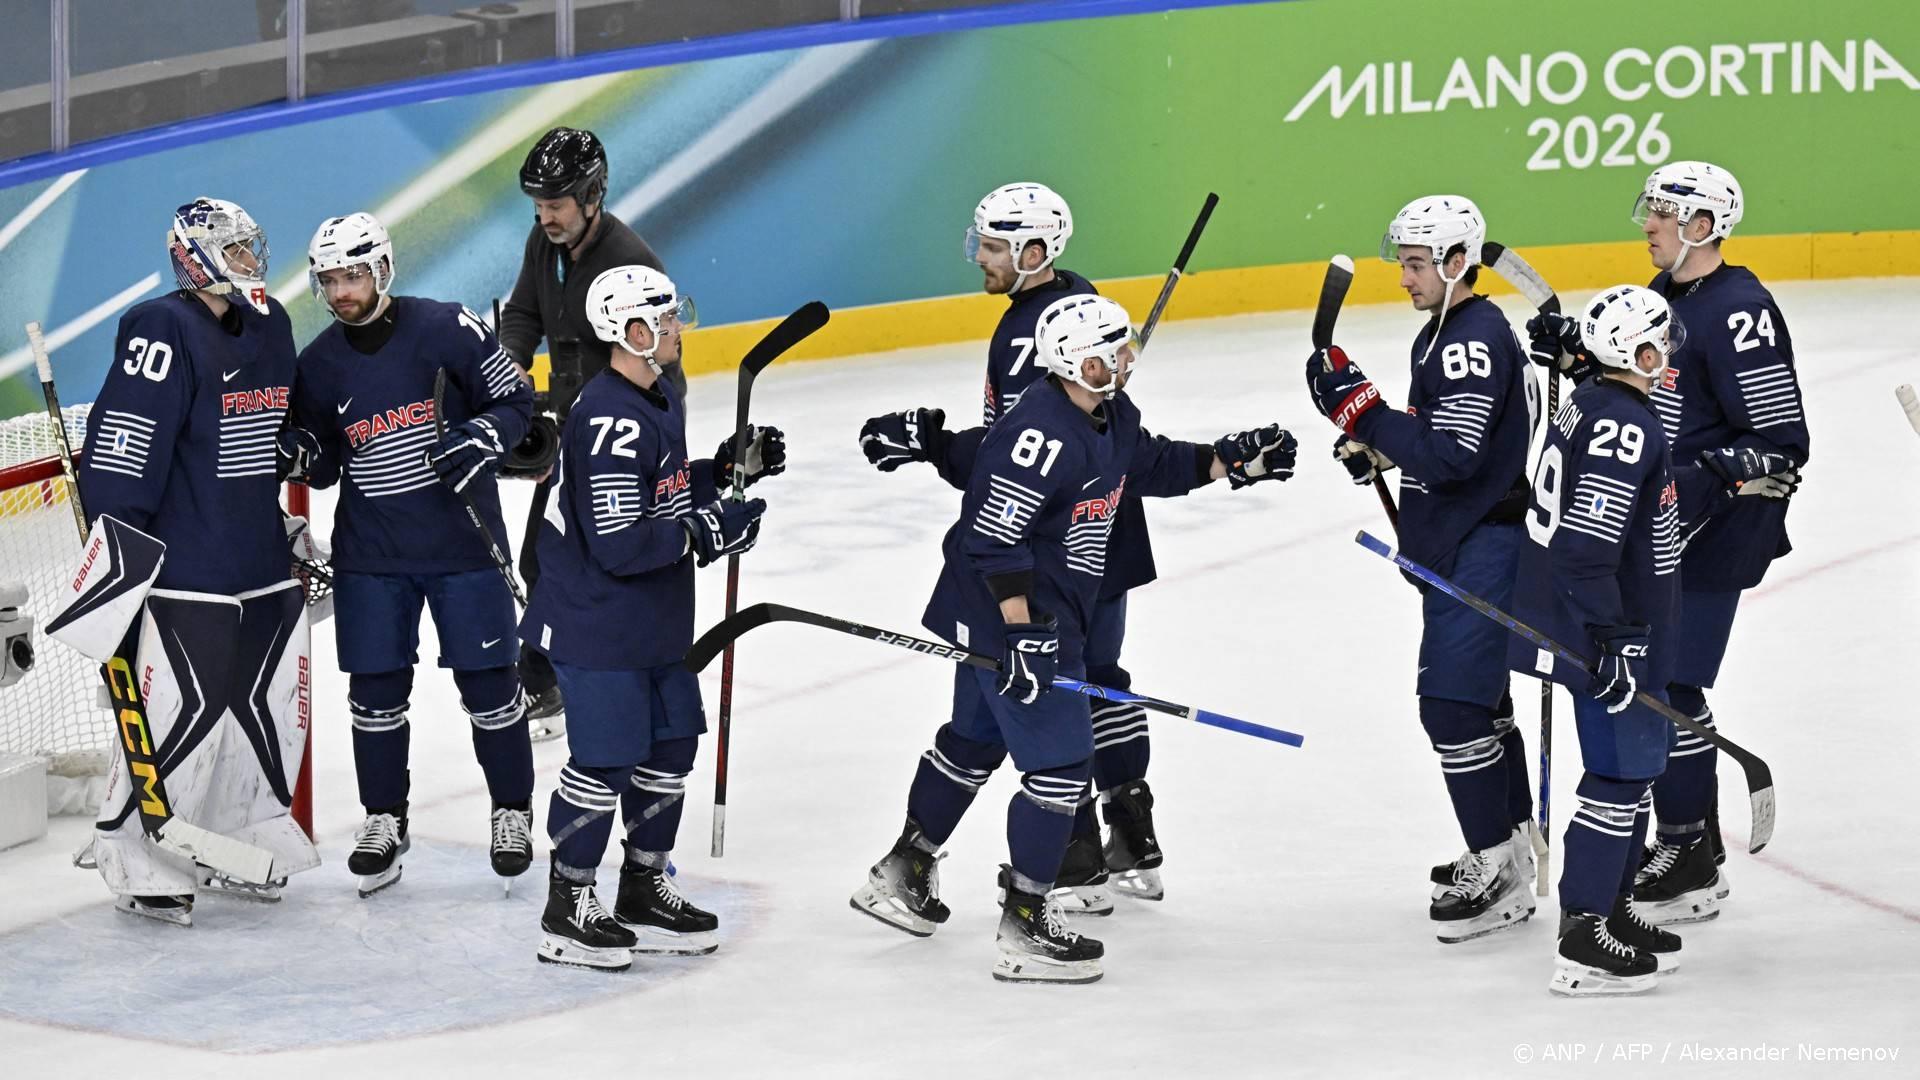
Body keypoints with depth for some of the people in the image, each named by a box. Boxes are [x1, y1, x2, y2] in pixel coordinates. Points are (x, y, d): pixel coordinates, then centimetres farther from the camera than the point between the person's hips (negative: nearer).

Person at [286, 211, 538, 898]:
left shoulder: (446, 329, -10)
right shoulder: (319, 364, 3)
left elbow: (515, 399, -4)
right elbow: (325, 461, 12)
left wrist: (481, 438, -22)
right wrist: (302, 454, -10)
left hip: (463, 542, -3)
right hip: (371, 556, 3)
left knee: (487, 682, 3)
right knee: (376, 690, 6)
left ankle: (512, 811, 18)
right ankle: (384, 820, 20)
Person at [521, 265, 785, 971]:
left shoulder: (660, 401, 9)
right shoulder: (611, 421, -25)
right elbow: (617, 542, -28)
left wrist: (728, 468, 7)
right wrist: (704, 533, -22)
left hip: (654, 622, 10)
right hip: (596, 627, -10)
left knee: (670, 744, 15)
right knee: (606, 758, -4)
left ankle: (644, 892, 28)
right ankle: (567, 911, 8)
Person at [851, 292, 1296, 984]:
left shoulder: (1112, 417, 3)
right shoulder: (1042, 433, -28)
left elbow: (1149, 464, 24)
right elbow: (993, 536, -28)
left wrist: (1232, 461, 14)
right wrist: (1023, 630, -29)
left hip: (1048, 614, 11)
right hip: (1005, 616, -11)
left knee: (975, 740, 24)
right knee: (1060, 764, -7)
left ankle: (902, 874, 39)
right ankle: (1024, 929, 0)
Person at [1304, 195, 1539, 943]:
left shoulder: (1476, 340, -19)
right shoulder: (1442, 333, 14)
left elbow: (1451, 457, -27)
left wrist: (1362, 410, -26)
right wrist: (1376, 447, 7)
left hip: (1483, 550, -11)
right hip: (1452, 550, 11)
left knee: (1453, 703, -14)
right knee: (1477, 696, 20)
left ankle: (1500, 875, -10)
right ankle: (1510, 844, 32)